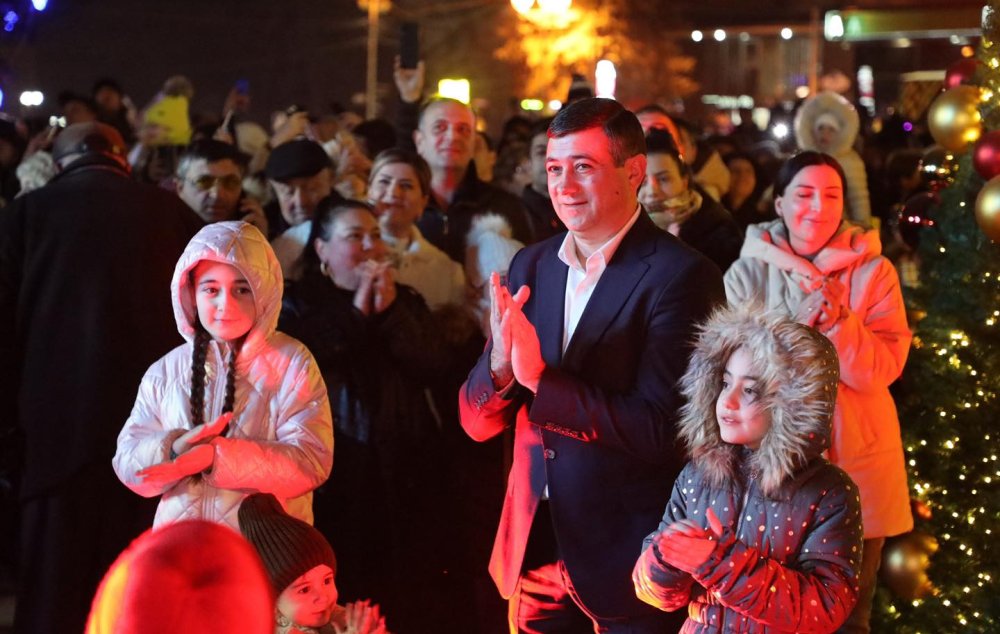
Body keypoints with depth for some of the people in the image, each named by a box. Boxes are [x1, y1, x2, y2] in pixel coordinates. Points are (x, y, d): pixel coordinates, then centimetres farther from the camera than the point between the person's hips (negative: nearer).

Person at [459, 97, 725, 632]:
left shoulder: (682, 276, -14)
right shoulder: (531, 266, 4)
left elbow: (660, 427, -21)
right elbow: (477, 423, 3)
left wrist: (540, 378, -25)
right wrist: (500, 364, -17)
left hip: (628, 560, -5)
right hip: (534, 551, 5)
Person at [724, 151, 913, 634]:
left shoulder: (873, 272, -5)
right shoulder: (748, 272, -2)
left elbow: (883, 368, -13)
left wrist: (837, 317, -29)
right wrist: (797, 315, -22)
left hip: (854, 462, -1)